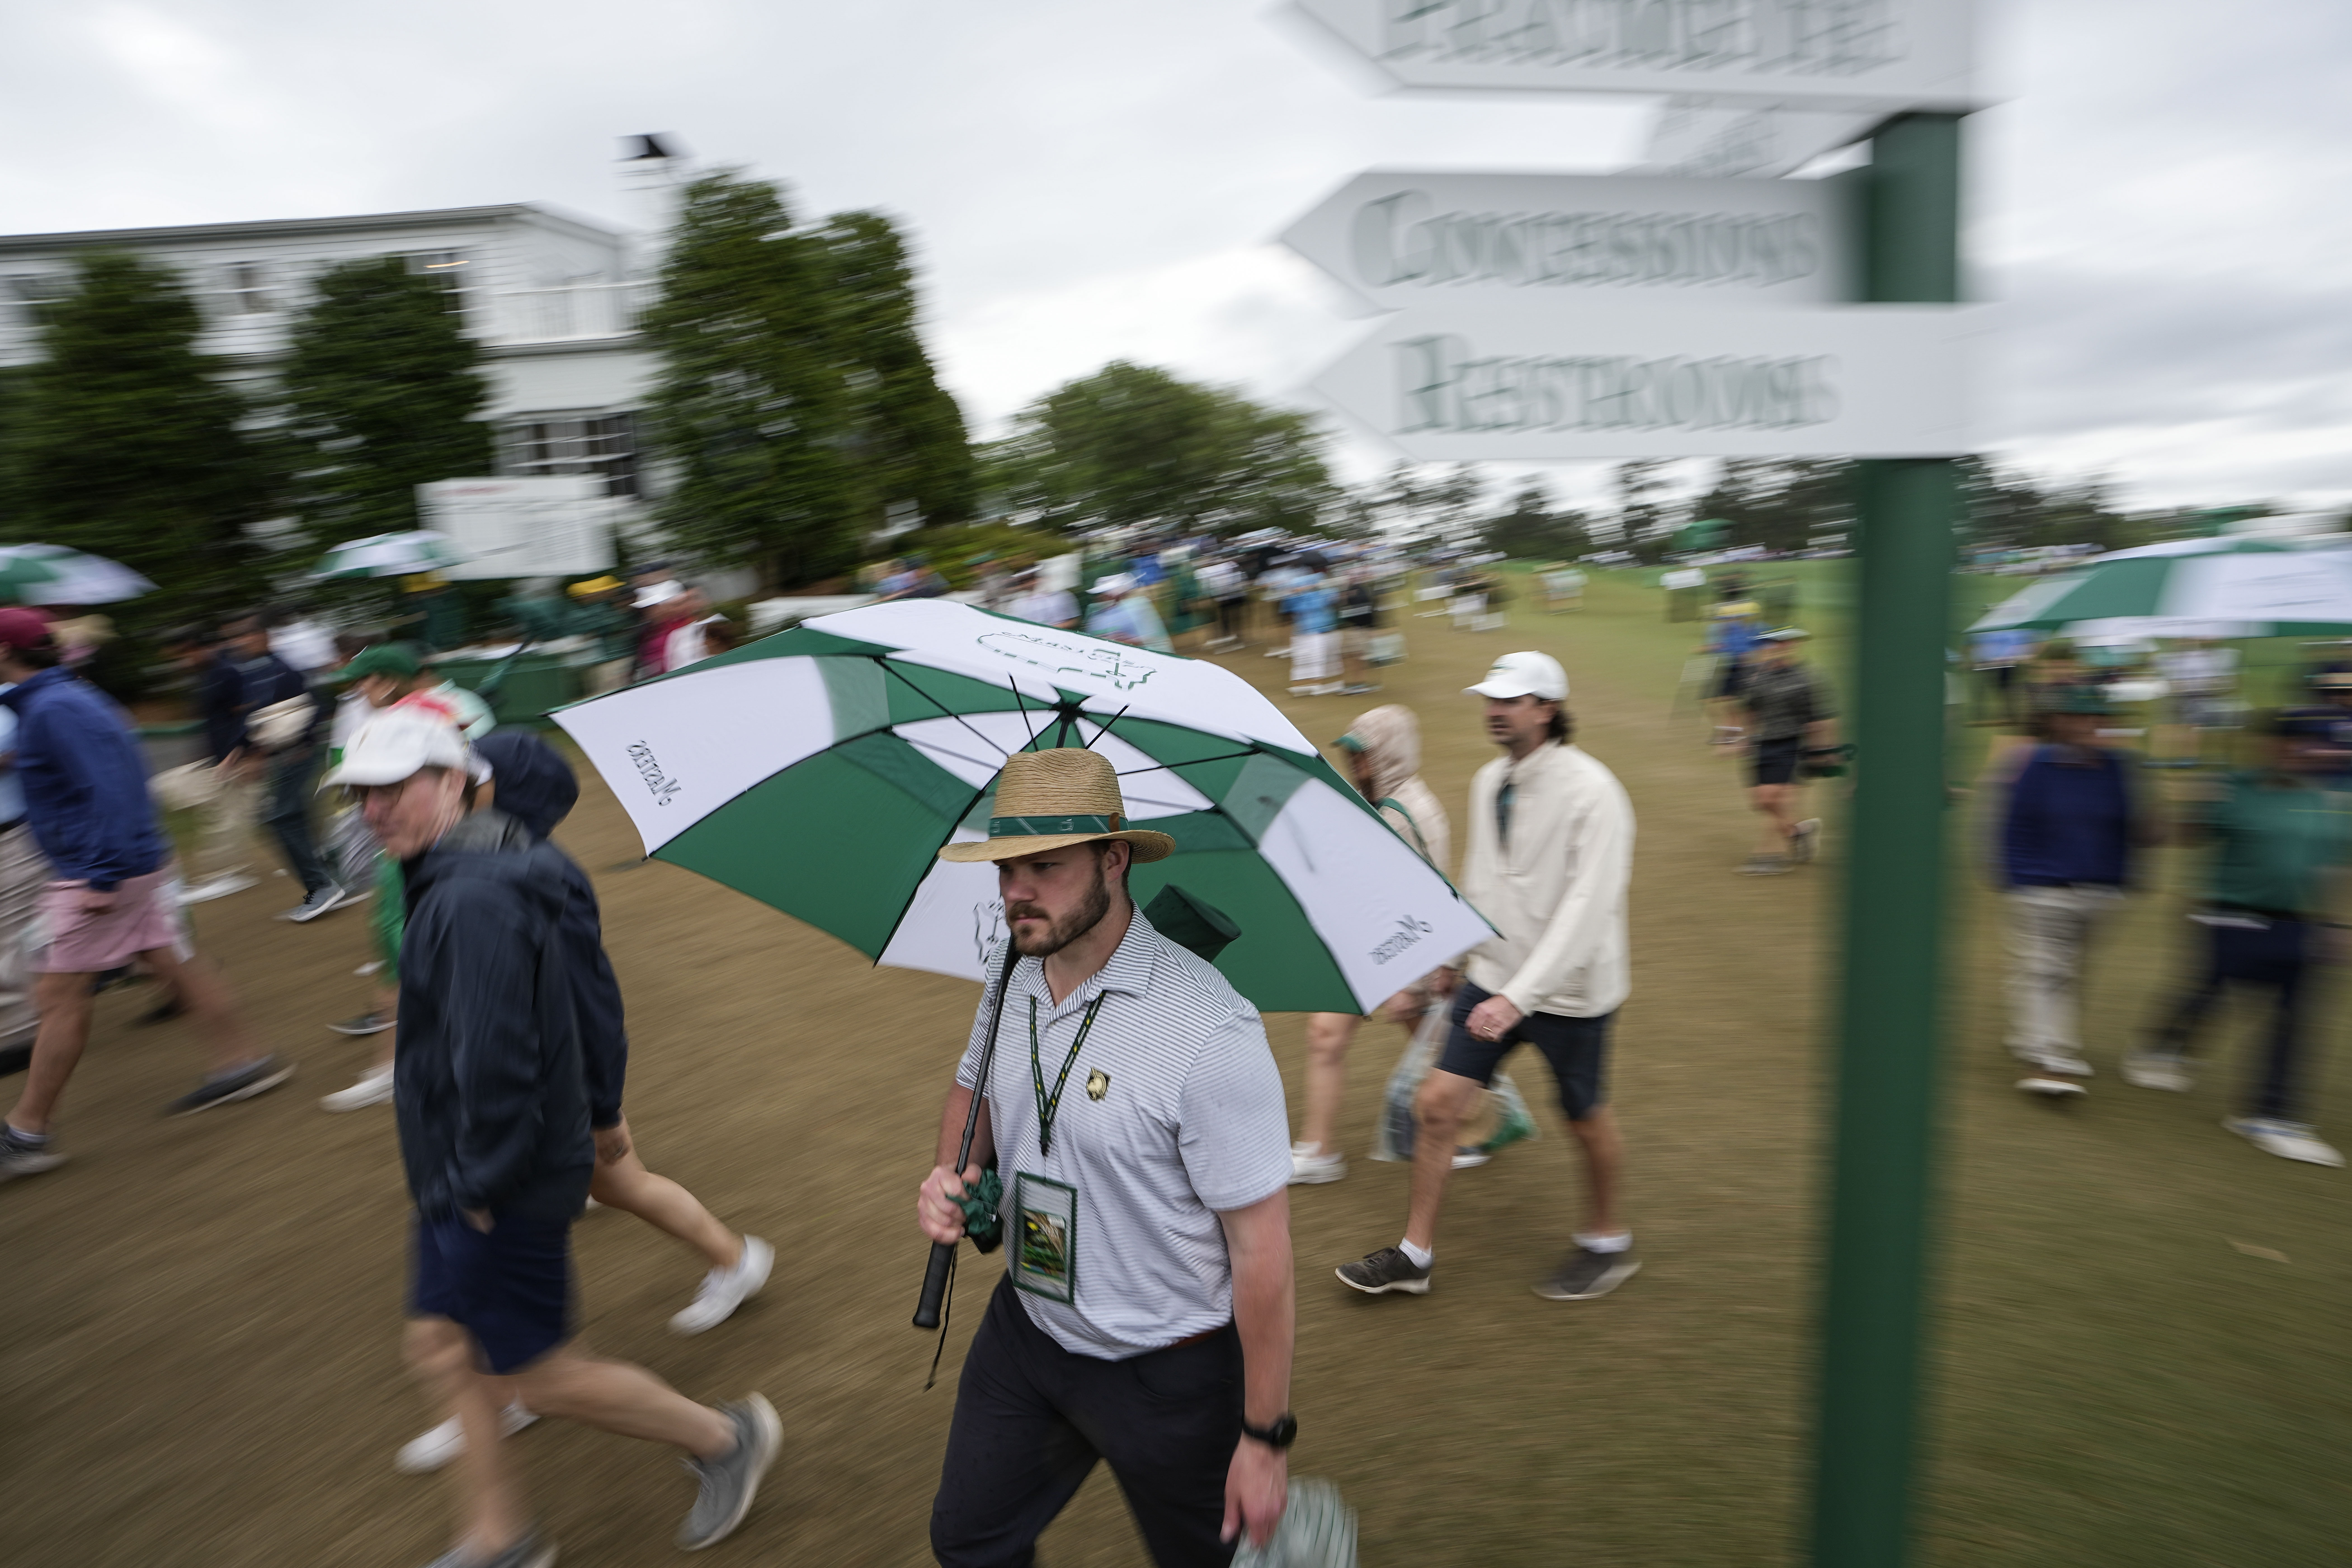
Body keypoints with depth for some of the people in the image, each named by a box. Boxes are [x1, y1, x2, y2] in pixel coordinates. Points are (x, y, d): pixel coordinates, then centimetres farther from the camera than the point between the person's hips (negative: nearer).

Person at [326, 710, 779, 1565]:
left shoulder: (474, 900, -28)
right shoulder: (454, 878, 7)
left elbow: (495, 1059, -31)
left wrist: (478, 1184, -19)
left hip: (505, 1190, -10)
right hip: (464, 1177, 10)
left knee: (540, 1374, 5)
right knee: (441, 1343, 20)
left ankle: (726, 1440, 23)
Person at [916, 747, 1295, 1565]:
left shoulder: (1209, 1032, -30)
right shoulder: (1010, 979, -6)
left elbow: (1262, 1249, -24)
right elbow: (972, 1092, 13)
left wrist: (1266, 1436, -17)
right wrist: (952, 1173, -8)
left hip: (1171, 1376, -6)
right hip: (1025, 1328, 6)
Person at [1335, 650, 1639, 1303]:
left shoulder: (1591, 792, -20)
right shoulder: (1488, 781, 3)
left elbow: (1586, 908, -27)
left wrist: (1519, 996, -33)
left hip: (1568, 991, -6)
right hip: (1492, 977, 6)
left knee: (1586, 1120, 13)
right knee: (1435, 1106, 1)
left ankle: (1606, 1244, 40)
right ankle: (1415, 1254, 16)